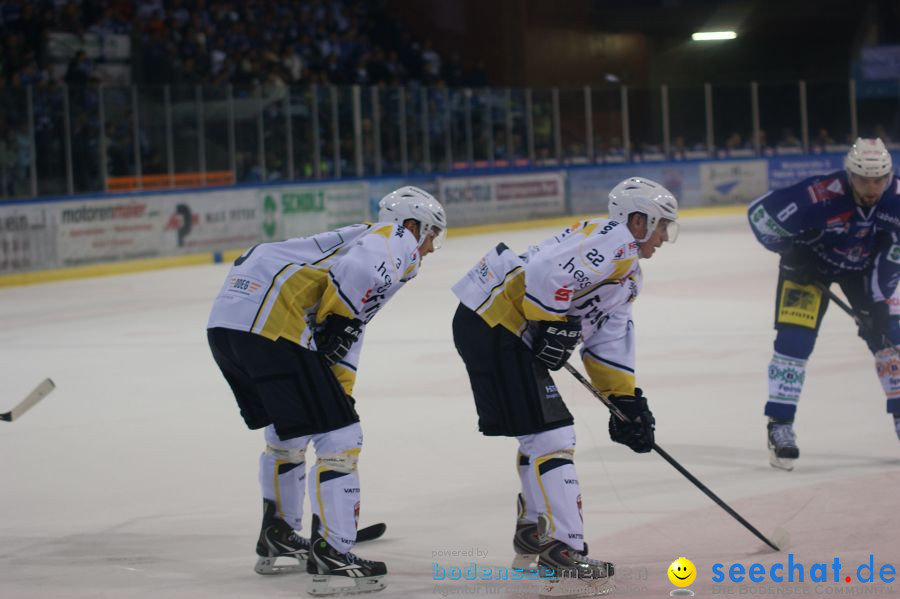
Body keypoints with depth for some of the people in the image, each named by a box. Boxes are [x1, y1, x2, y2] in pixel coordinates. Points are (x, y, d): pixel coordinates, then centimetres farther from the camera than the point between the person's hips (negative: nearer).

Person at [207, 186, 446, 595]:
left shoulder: (357, 238, 32)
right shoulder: (398, 241, 5)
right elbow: (356, 273, -19)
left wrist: (340, 393, 30)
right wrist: (337, 324, -7)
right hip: (272, 327, -10)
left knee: (287, 432, 29)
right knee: (339, 438, -3)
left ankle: (277, 538, 42)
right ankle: (332, 559, -4)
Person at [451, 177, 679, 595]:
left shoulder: (626, 275, 22)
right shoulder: (614, 239, -11)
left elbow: (609, 341, 23)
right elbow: (547, 273, -25)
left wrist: (626, 400, 18)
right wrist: (552, 326, -18)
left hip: (507, 331, 11)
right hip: (494, 324, -11)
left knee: (544, 431, 22)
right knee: (548, 433, -12)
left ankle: (533, 532, 37)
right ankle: (563, 549, -13)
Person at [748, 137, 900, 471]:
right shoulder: (819, 197, -37)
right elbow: (759, 213, -26)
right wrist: (791, 252, -18)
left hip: (862, 266, 4)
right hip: (810, 261, -3)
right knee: (794, 338, -15)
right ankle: (780, 426, -8)